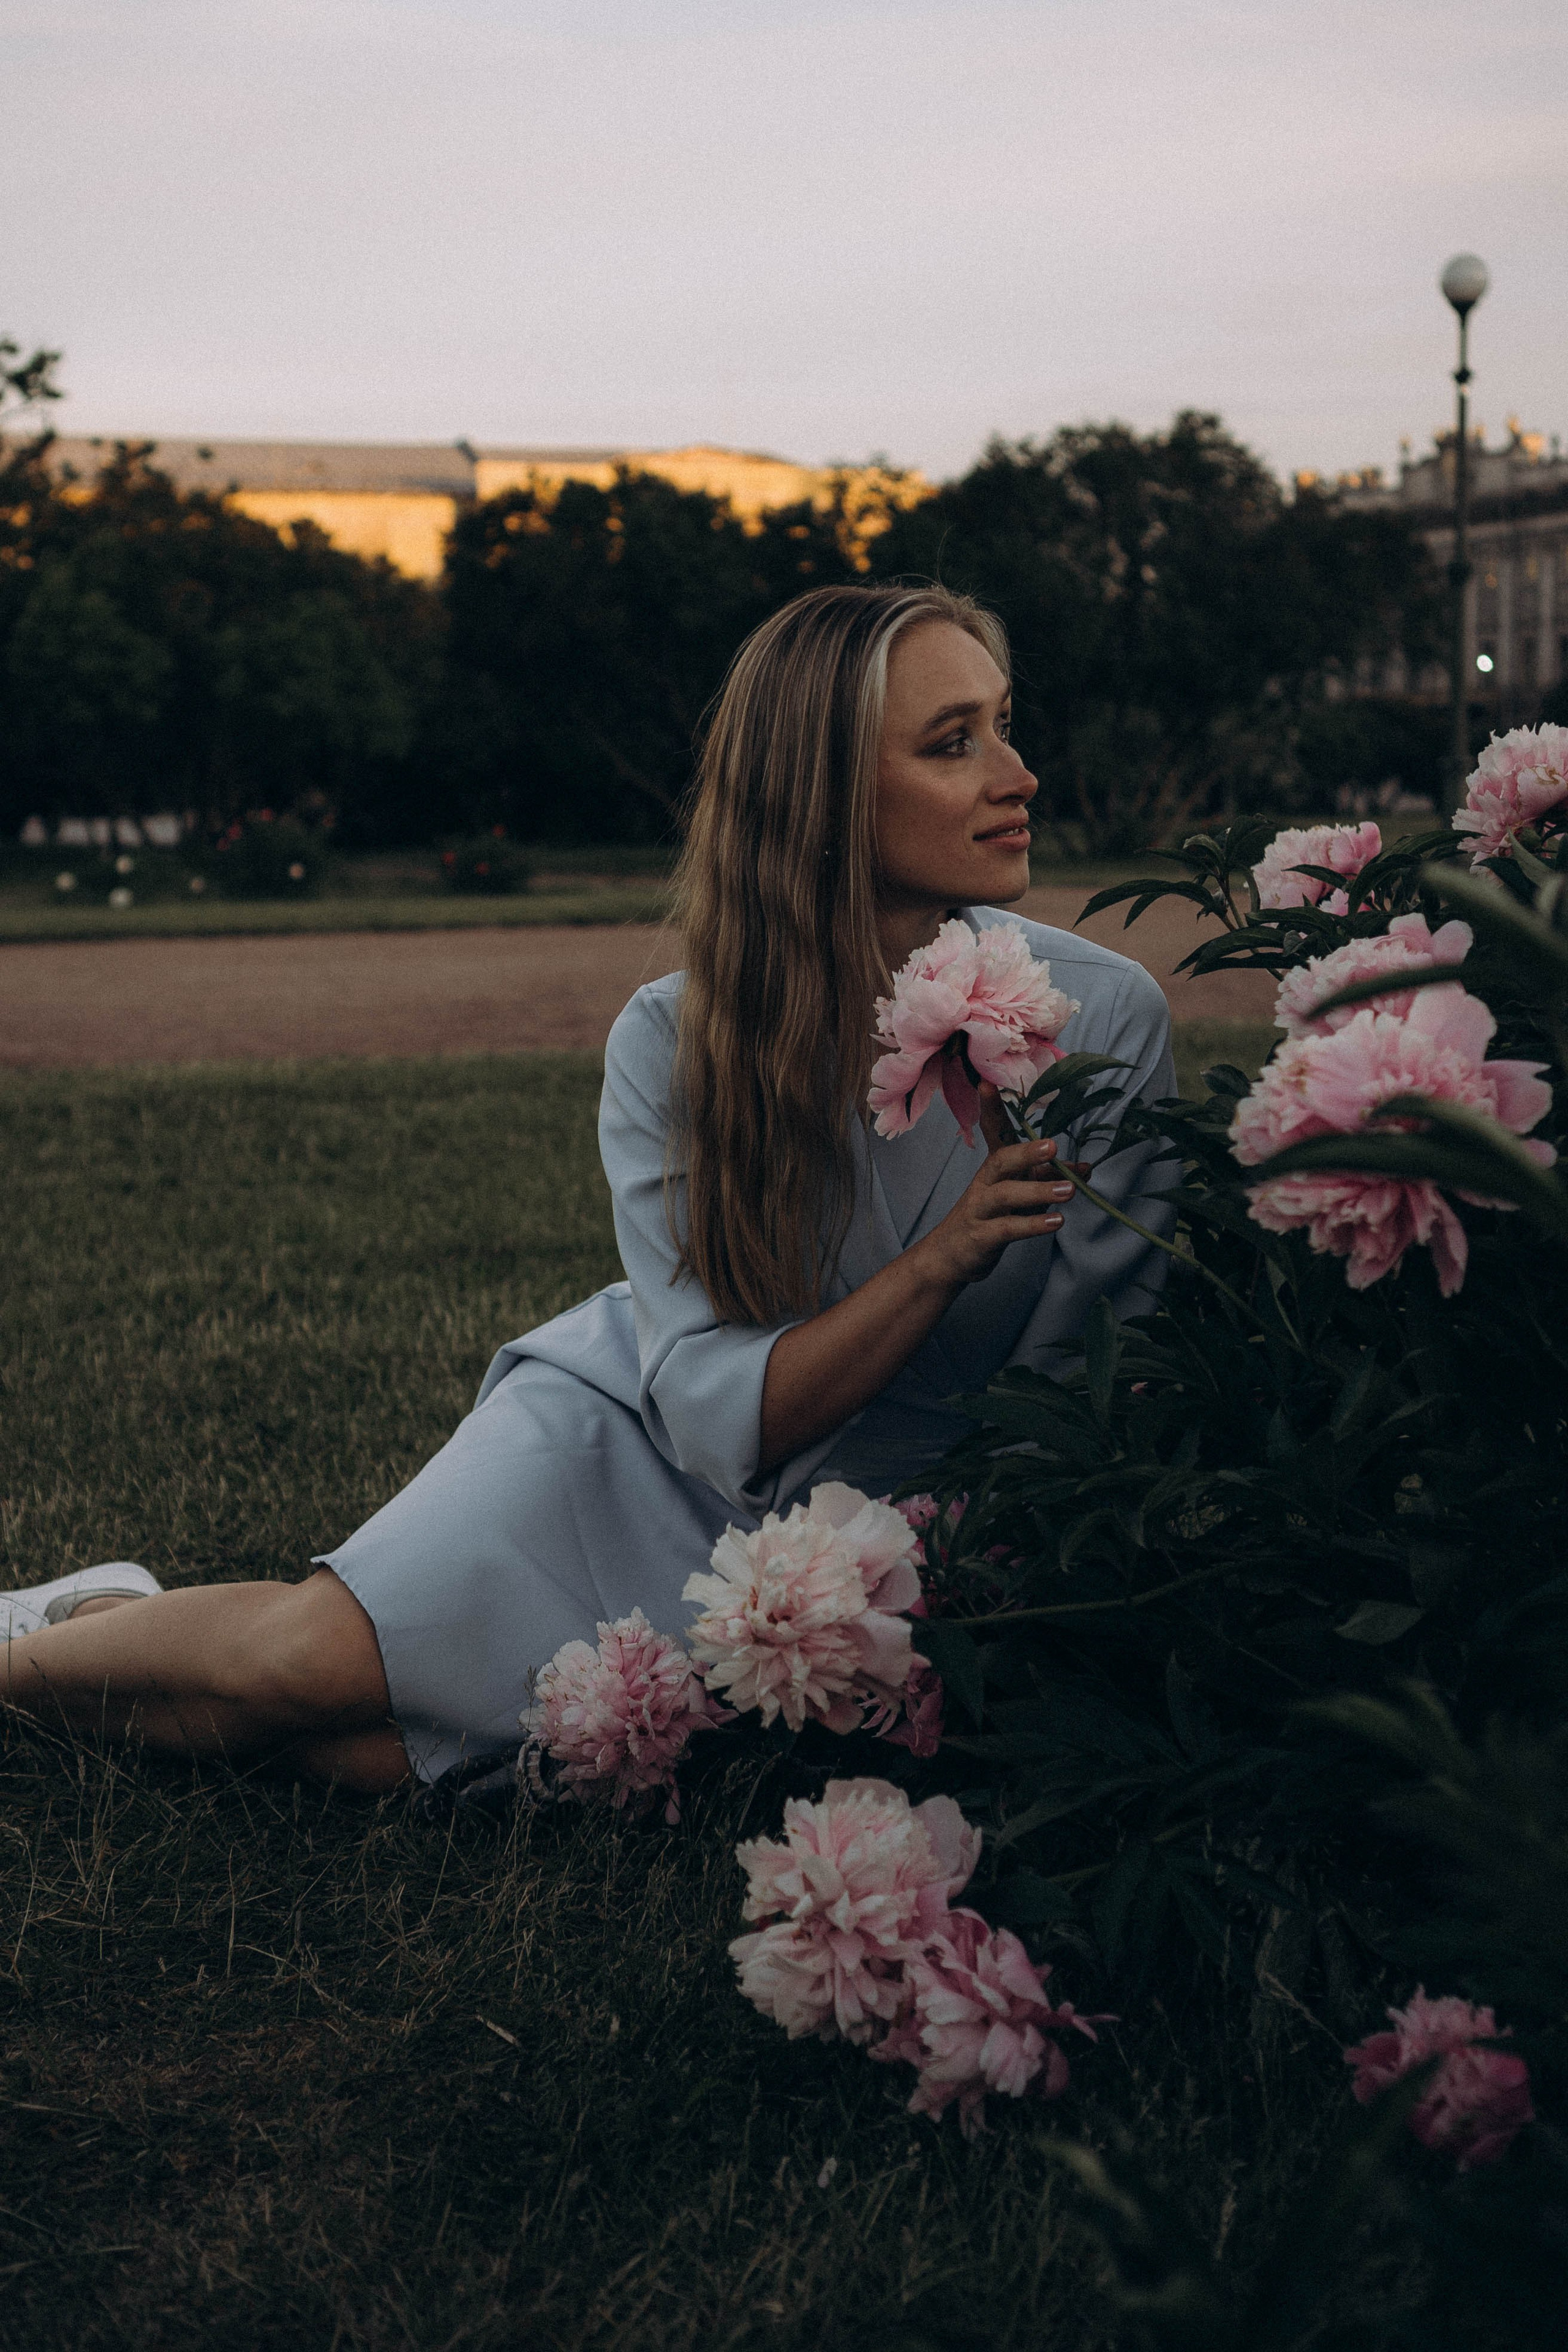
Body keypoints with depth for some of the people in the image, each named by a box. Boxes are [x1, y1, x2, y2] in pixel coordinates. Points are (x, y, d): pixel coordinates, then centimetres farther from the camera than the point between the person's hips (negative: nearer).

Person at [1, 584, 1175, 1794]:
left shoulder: (1102, 1013, -19)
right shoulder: (674, 1044, -19)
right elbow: (723, 1414, -23)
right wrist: (943, 1256, -37)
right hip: (632, 1425, 0)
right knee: (312, 1656, -24)